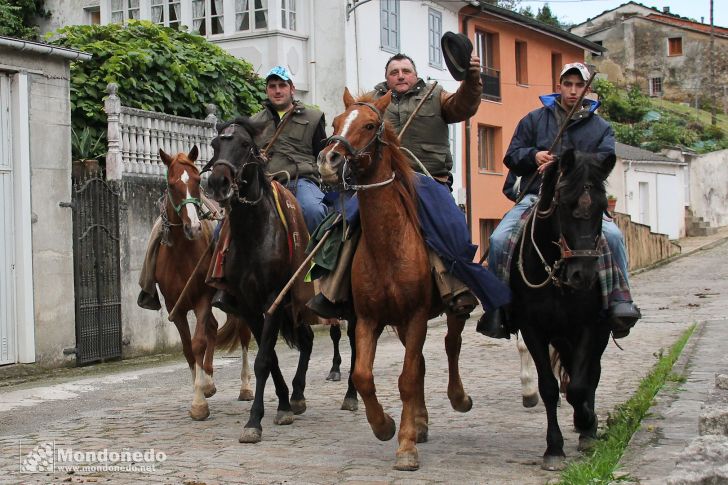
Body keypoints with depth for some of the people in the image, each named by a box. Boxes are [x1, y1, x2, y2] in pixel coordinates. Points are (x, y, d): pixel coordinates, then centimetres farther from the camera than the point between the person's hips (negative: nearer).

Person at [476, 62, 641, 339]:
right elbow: (512, 156, 15)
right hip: (535, 196, 0)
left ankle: (620, 301, -16)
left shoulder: (601, 128, 15)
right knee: (499, 239, -23)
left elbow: (604, 163, -1)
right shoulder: (534, 120, 17)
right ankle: (496, 308, -11)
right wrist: (534, 156, -8)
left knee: (612, 235, -27)